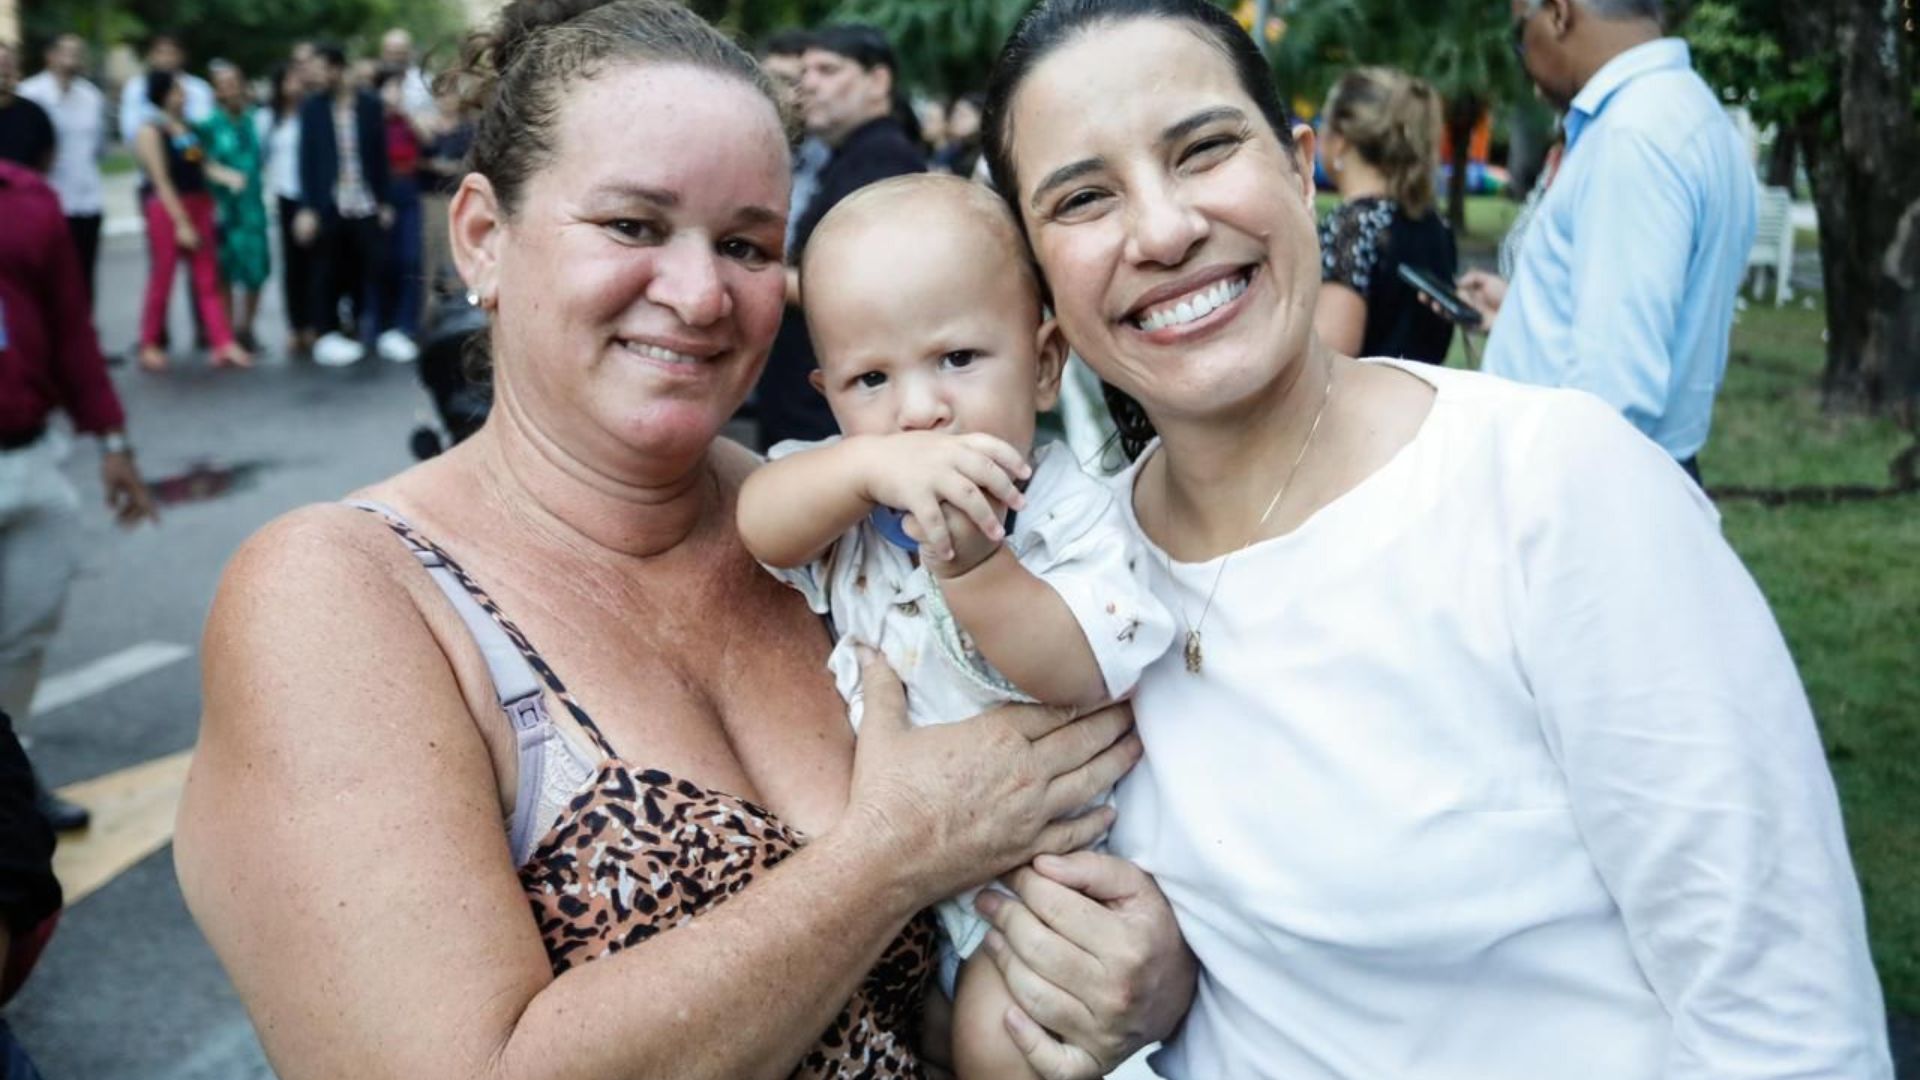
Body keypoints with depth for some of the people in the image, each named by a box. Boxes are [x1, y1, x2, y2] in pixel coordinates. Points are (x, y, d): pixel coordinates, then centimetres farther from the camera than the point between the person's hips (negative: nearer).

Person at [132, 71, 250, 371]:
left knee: (207, 279, 4)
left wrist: (227, 176, -10)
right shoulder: (150, 132, -10)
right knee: (162, 279, 3)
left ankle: (224, 345, 3)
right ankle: (150, 346, 16)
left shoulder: (190, 128, 10)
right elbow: (162, 182, -14)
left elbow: (201, 165, 11)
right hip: (166, 208, -7)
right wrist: (181, 223, -17)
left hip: (199, 205, 7)